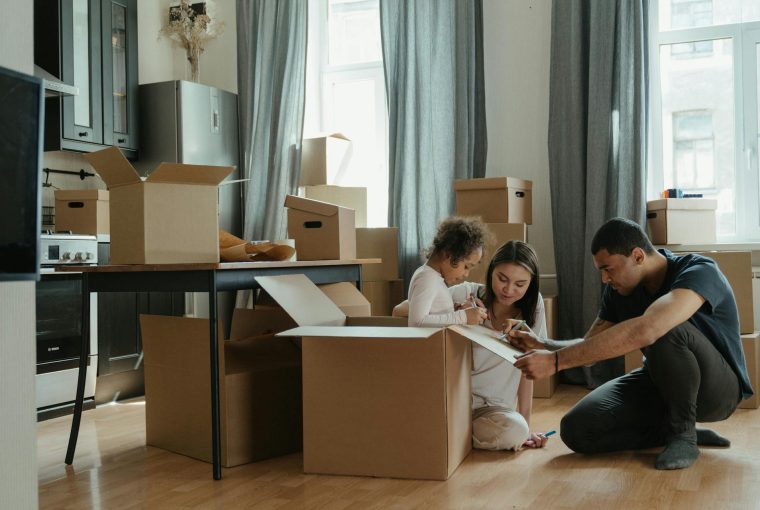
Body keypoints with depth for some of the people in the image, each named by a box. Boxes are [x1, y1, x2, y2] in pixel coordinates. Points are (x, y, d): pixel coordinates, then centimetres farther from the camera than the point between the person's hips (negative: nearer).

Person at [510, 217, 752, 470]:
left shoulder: (700, 272, -28)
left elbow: (644, 331, -46)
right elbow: (590, 346, 3)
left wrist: (556, 360, -47)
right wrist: (543, 345, -19)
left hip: (717, 387, -6)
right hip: (660, 383, 6)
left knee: (665, 332, -38)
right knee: (576, 430, -16)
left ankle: (683, 433, -16)